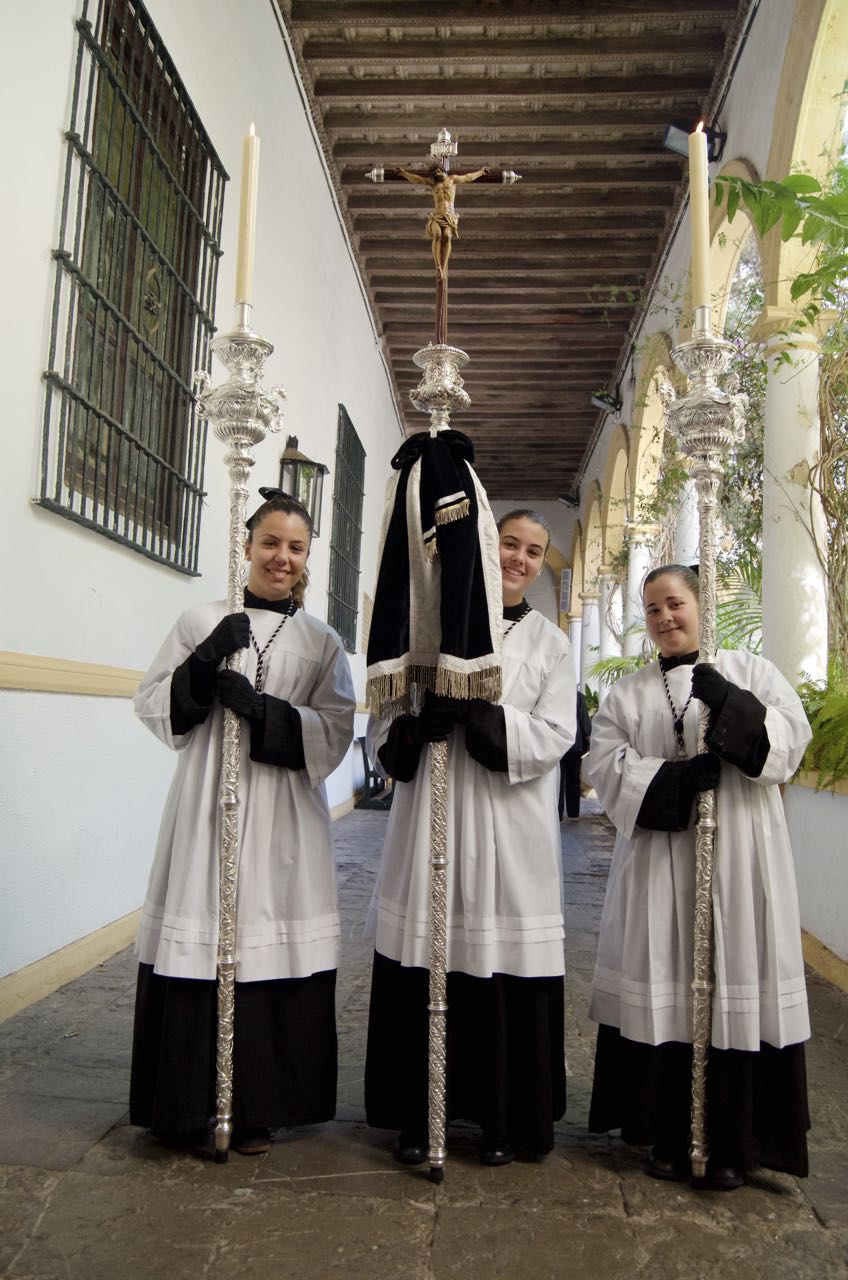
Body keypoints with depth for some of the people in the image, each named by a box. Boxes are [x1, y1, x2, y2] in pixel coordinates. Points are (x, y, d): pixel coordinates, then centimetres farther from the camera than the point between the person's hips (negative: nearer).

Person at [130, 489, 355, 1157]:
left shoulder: (322, 642, 9)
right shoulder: (203, 622, 7)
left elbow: (333, 733, -1)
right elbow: (152, 704, 4)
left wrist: (261, 708, -15)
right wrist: (206, 662, -12)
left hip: (284, 818, 1)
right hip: (207, 806, 0)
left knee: (271, 950, 2)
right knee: (199, 947, 1)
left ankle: (256, 1107, 22)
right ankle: (189, 1107, 21)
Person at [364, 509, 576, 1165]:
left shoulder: (550, 642, 9)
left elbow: (552, 737, -3)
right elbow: (385, 725, 6)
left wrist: (477, 715, -17)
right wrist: (417, 725, -17)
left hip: (511, 831, 0)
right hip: (430, 820, 1)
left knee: (506, 974, 4)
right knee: (422, 970, 5)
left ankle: (505, 1118, 24)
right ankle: (417, 1115, 24)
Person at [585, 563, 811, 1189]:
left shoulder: (751, 671, 9)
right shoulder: (626, 695, 12)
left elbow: (792, 738, -3)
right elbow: (609, 766, -1)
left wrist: (731, 705, -18)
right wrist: (677, 778, -16)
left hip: (738, 861, -1)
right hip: (658, 864, 1)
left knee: (735, 987, 0)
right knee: (663, 990, 4)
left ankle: (732, 1143, 17)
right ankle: (668, 1137, 20)